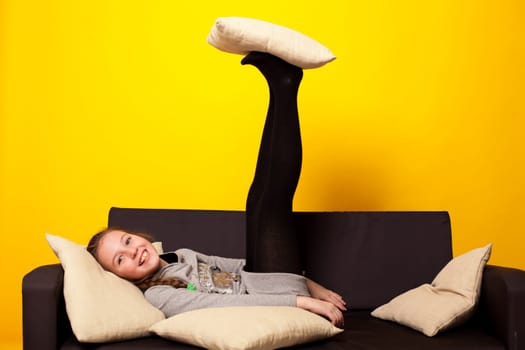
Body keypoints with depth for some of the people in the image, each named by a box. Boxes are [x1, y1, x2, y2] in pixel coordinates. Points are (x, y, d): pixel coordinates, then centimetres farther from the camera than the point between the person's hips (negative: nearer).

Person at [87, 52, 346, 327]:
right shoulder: (157, 295, -14)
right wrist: (302, 300, -31)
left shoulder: (180, 257, 14)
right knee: (273, 202, -13)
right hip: (286, 306, -8)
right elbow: (224, 304, -24)